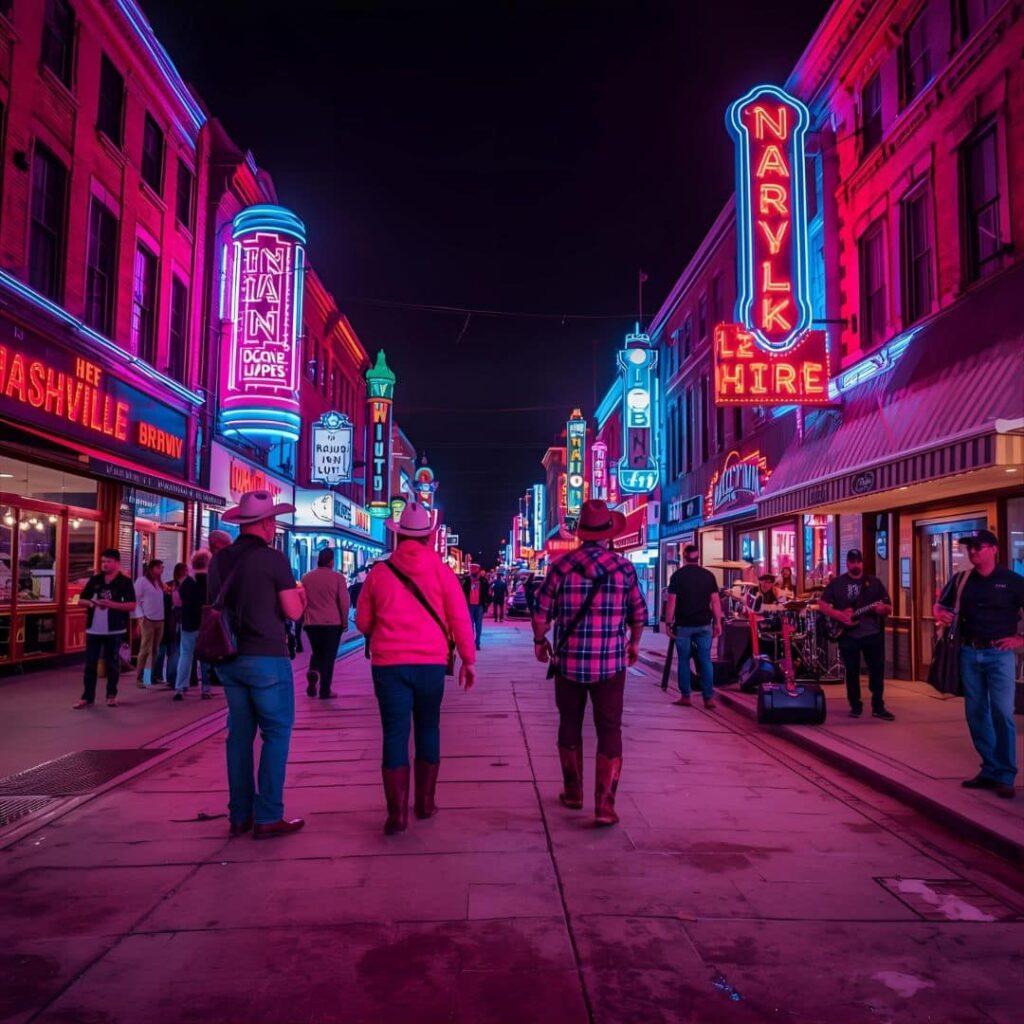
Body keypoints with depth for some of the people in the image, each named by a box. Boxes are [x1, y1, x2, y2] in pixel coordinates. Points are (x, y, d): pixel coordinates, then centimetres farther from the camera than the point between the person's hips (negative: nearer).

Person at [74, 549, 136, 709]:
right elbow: (81, 600, 13)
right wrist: (91, 603, -9)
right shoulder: (94, 580, 8)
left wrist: (112, 604, -21)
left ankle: (111, 695, 18)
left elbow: (132, 606, -9)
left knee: (112, 664, 6)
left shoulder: (125, 582, -3)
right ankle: (87, 697, 11)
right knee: (90, 664, 4)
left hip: (115, 630, -3)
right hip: (93, 629, 3)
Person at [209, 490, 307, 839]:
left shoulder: (220, 560, 6)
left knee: (240, 734, 13)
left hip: (229, 659, 6)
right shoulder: (273, 558, -11)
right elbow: (293, 611, -9)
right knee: (276, 733, 2)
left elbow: (216, 604, 17)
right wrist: (299, 594, 12)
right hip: (267, 658, -6)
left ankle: (240, 815, 19)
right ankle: (267, 817, 3)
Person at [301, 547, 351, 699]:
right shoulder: (337, 577, -6)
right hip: (332, 623, -3)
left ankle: (313, 672, -8)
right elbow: (344, 602, -6)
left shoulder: (306, 577, 5)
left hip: (312, 623, 3)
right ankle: (325, 691, 3)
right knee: (328, 657, 5)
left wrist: (304, 619, 20)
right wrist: (344, 622, 5)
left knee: (316, 653, 21)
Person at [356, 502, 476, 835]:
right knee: (428, 729, 16)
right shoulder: (440, 570, -1)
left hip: (388, 663, 0)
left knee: (395, 735, 2)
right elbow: (460, 618, -4)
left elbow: (363, 623, 9)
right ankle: (425, 802, 25)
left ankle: (397, 813, -1)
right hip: (431, 661, 1)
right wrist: (468, 659, 3)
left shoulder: (379, 572, 2)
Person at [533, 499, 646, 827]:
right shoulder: (624, 567, -4)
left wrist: (539, 641, 15)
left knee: (570, 726, 17)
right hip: (611, 664, -1)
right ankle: (604, 804, 0)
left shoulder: (562, 566, -5)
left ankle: (573, 792, 30)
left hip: (568, 662, 1)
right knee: (609, 731, 5)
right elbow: (639, 613, 4)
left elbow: (541, 613, -3)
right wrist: (634, 643, 22)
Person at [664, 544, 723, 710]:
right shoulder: (708, 575, 4)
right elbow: (715, 600, 2)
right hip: (704, 625, 2)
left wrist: (669, 623, -2)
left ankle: (685, 697, 9)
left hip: (683, 625, -2)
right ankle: (709, 698, 3)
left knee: (684, 660, 6)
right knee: (705, 660, 5)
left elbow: (671, 601, -7)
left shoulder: (678, 575, -2)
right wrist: (718, 623, 8)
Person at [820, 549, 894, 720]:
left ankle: (878, 707, 9)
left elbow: (889, 608, 7)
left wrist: (883, 609, -17)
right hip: (848, 635, -1)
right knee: (852, 672, 5)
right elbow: (822, 604, 2)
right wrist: (840, 615, -12)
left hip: (873, 634, 1)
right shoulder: (836, 583, 5)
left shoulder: (874, 582, 8)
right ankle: (855, 706, 15)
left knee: (877, 670, 0)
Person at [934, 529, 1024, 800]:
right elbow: (940, 605, 19)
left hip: (999, 654, -4)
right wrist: (941, 614, -2)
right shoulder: (961, 580, 9)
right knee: (976, 713, 7)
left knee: (1002, 713, -8)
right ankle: (990, 769, 19)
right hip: (969, 653, 4)